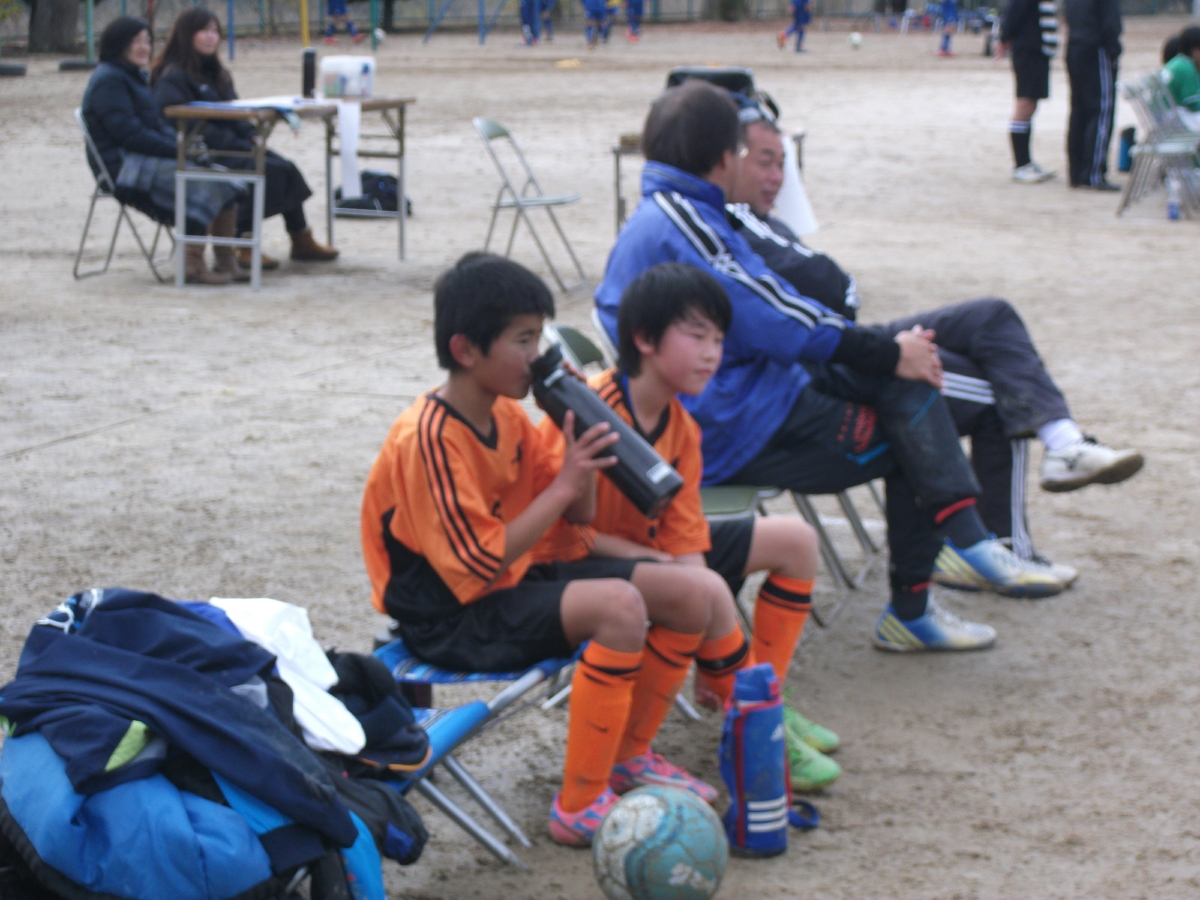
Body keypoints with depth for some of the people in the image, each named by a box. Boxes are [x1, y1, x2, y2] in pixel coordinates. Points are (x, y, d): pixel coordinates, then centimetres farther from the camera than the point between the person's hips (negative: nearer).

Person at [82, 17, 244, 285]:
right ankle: (192, 266, -28)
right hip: (125, 168, -10)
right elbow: (129, 133, -19)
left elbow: (157, 123, 23)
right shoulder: (109, 81, -11)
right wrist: (178, 150, -20)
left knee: (224, 182, -5)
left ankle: (226, 262, -7)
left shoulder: (134, 76, 22)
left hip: (150, 159, 10)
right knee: (203, 185, -27)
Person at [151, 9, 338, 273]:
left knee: (284, 168, -11)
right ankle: (242, 247, -30)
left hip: (229, 145, 8)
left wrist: (251, 135, -2)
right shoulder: (173, 77, -8)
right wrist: (238, 142, -22)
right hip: (202, 152, -8)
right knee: (263, 169, -28)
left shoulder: (215, 72, 20)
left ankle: (301, 241, -7)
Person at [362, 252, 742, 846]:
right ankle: (579, 808, -24)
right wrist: (563, 487, -24)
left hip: (517, 580, 9)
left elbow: (578, 516, 10)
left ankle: (629, 756, 18)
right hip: (451, 617, -9)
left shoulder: (509, 416, 6)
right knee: (618, 605, -33)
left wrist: (580, 438, -8)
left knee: (693, 592, 0)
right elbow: (480, 563, -25)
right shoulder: (429, 440, -22)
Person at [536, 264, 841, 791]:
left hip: (646, 550, 10)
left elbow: (685, 539, -2)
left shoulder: (681, 429, 0)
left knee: (795, 540, 6)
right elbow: (560, 527, -26)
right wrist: (646, 556, -23)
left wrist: (708, 654, -12)